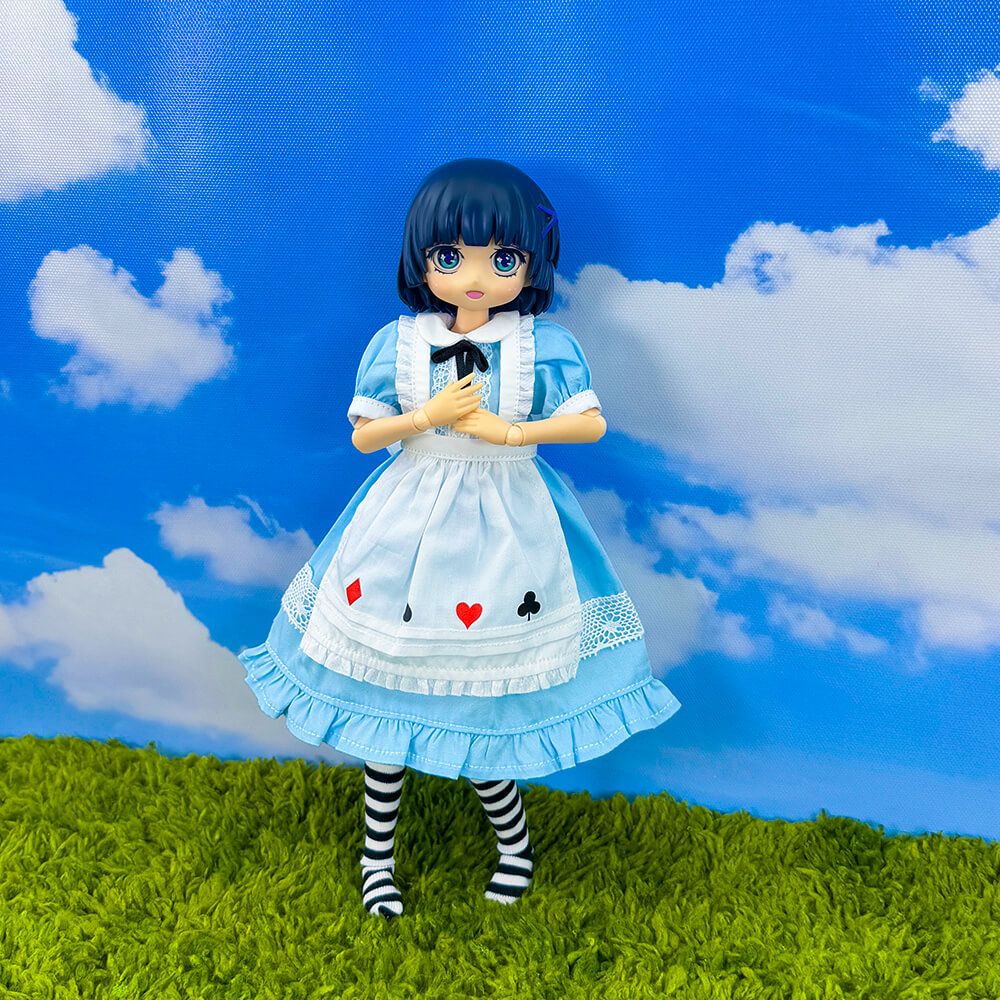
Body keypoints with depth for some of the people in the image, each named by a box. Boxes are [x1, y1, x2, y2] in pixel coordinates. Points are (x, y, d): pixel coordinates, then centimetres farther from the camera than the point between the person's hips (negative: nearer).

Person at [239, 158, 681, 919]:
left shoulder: (545, 346, -5)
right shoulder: (397, 344, -2)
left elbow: (592, 423, -10)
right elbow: (364, 435, -1)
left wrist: (506, 430, -18)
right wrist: (427, 416, -16)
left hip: (506, 531, -1)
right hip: (408, 525, 2)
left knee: (488, 695, 4)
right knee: (385, 684, 9)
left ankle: (513, 832, 32)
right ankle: (378, 846, 29)